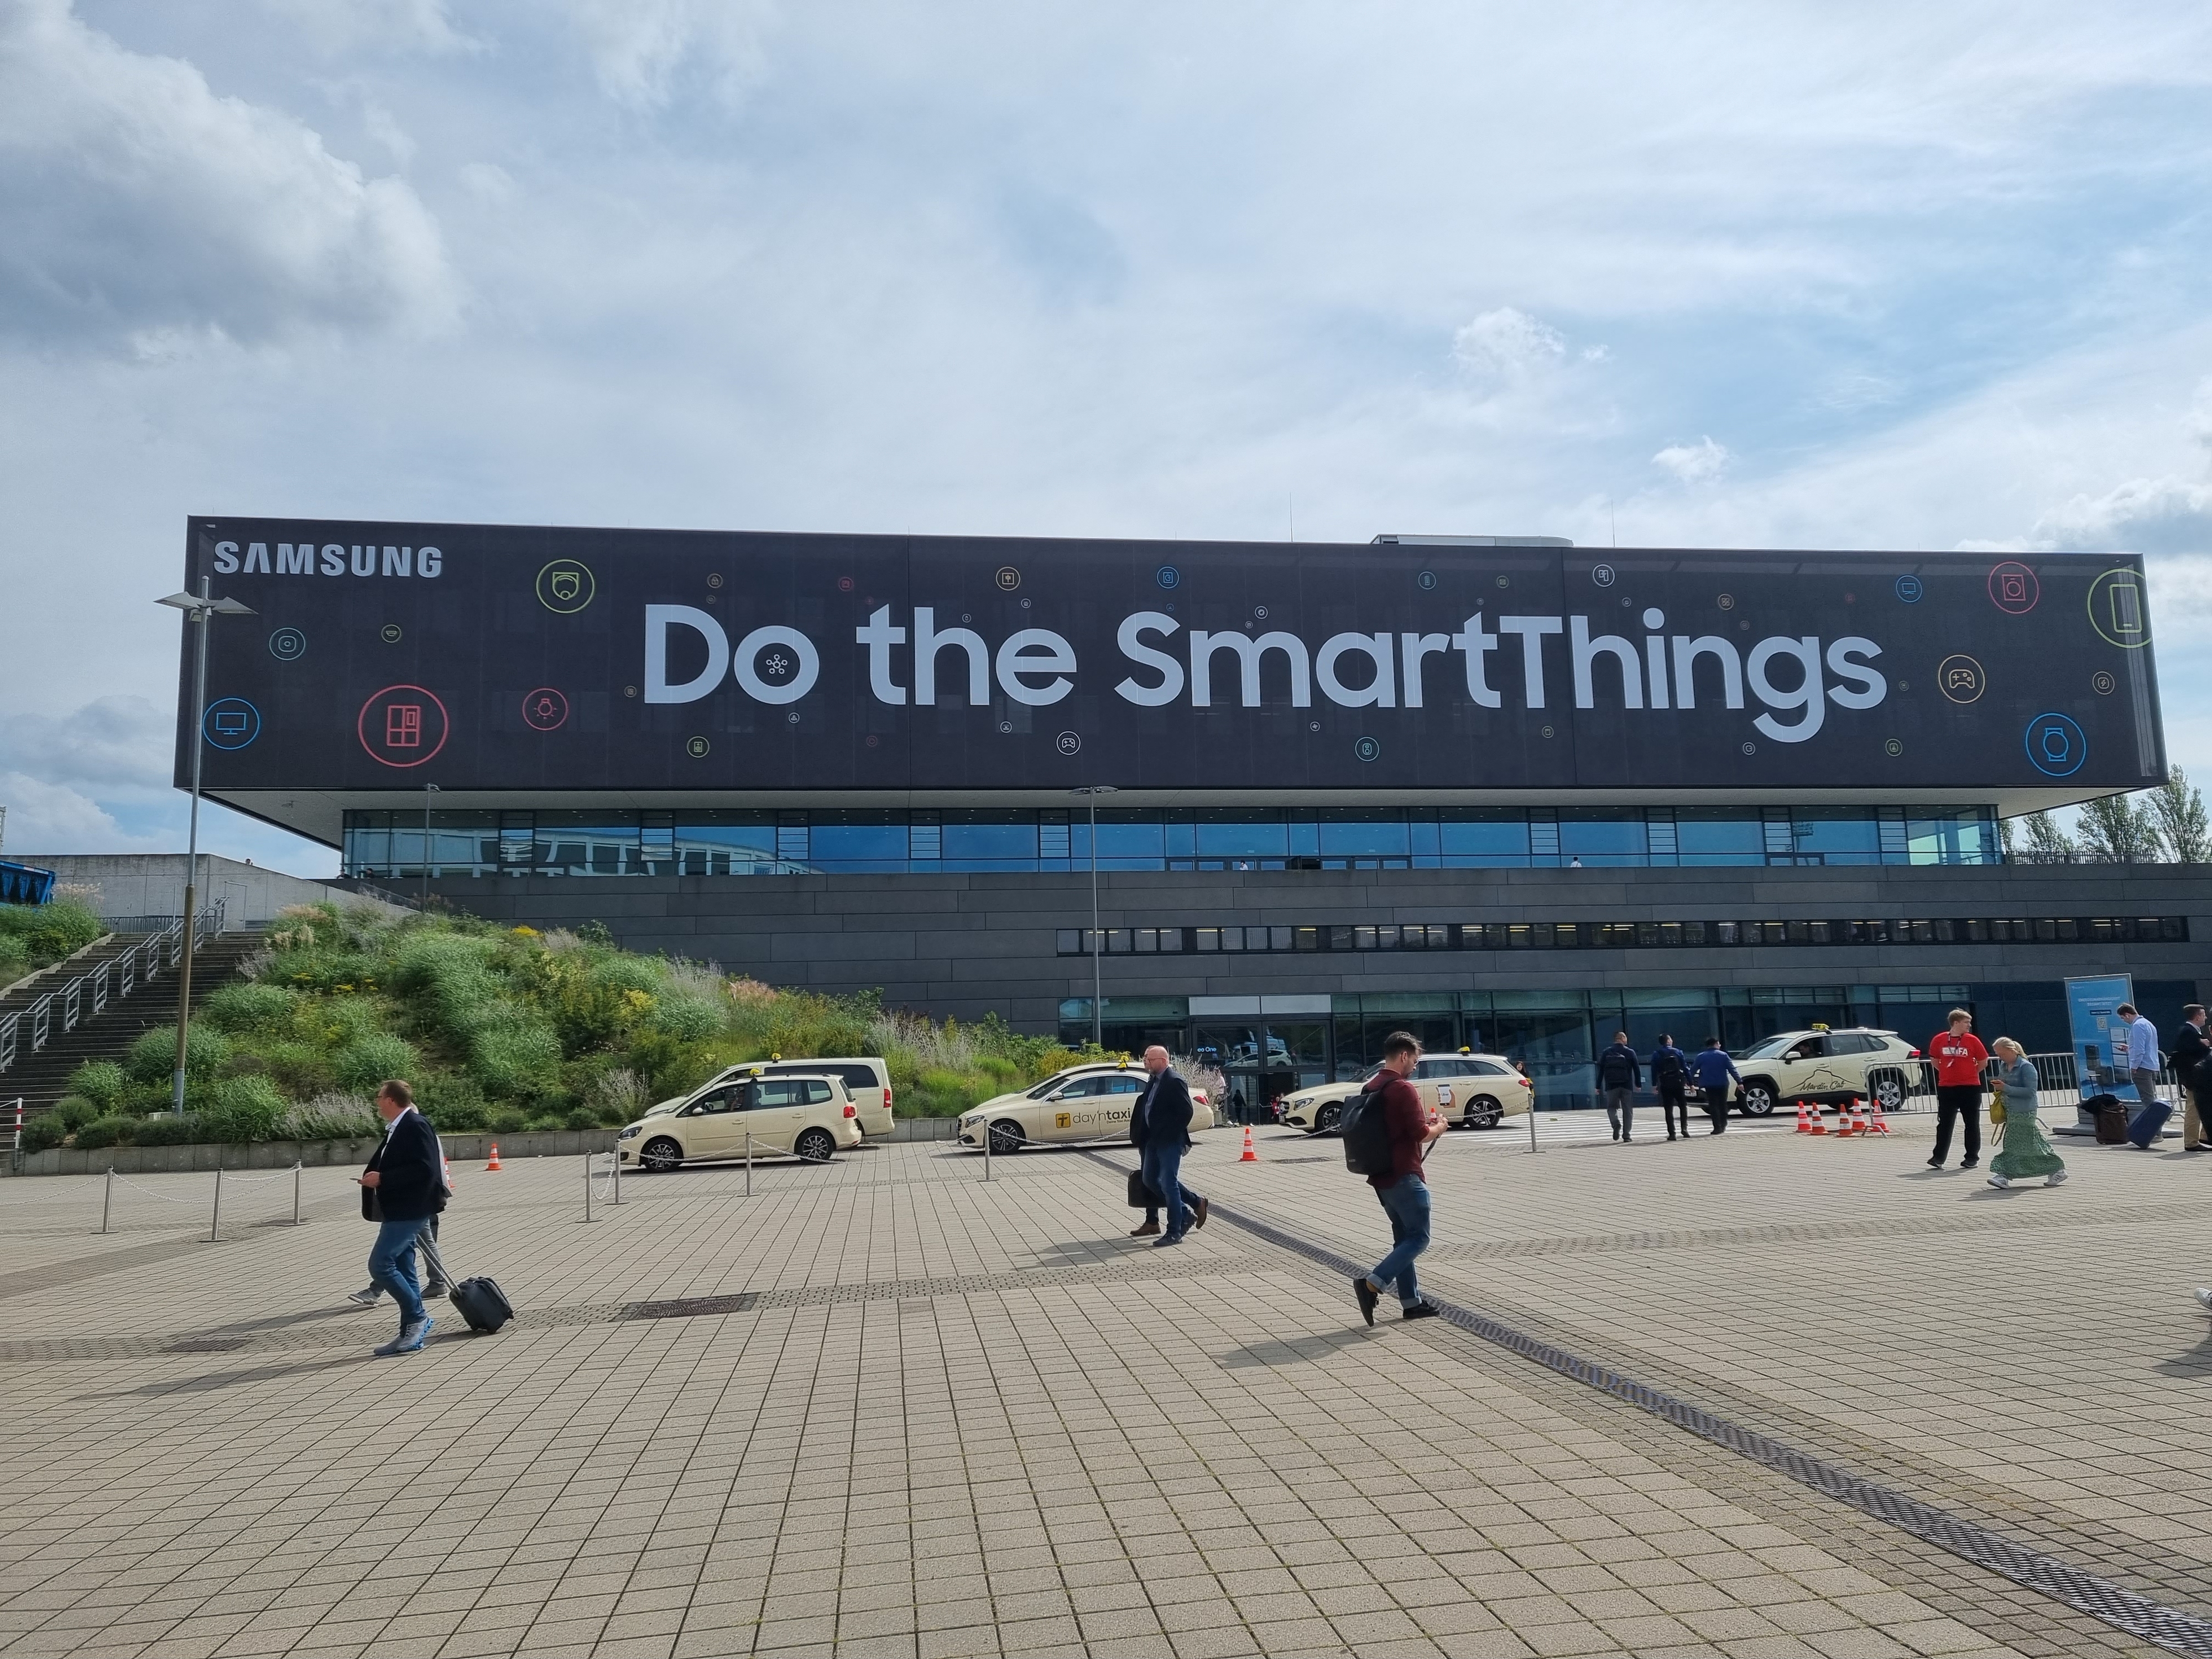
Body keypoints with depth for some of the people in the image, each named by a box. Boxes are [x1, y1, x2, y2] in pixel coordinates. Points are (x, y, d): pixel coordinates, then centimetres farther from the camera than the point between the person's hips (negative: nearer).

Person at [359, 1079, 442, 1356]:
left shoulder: (415, 1126, -15)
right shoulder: (396, 1129, 15)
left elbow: (424, 1170, -24)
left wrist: (382, 1179, -21)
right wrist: (374, 1178, 12)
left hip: (408, 1210, -10)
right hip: (398, 1211, 10)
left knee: (380, 1264, -14)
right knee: (403, 1269, 11)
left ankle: (418, 1315, -2)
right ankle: (412, 1336, 16)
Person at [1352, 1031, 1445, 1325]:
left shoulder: (1371, 1087, 11)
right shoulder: (1403, 1089, -17)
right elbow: (1422, 1135, -19)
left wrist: (1424, 1124, 20)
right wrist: (1439, 1127, 2)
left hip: (1382, 1176, 9)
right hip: (1405, 1176, -9)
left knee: (1404, 1237, 15)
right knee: (1419, 1237, -2)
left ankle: (1411, 1301, 18)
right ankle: (1372, 1283, -14)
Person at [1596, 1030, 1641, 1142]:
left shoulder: (1606, 1053, 2)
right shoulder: (1630, 1052, 0)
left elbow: (1601, 1070, 1)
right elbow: (1637, 1069, 1)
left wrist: (1598, 1087, 5)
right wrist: (1638, 1084, 9)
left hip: (1611, 1086, 0)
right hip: (1627, 1086, 0)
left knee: (1612, 1107, 12)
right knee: (1628, 1110, 8)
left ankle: (1616, 1123, -17)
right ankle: (1627, 1134, 6)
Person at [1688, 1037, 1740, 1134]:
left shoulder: (1701, 1057, 2)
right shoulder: (1723, 1055, 1)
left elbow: (1693, 1070, 4)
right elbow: (1732, 1069, -3)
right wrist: (1739, 1081, -1)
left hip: (1709, 1085, 0)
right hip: (1722, 1084, 0)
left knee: (1713, 1106, 1)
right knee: (1723, 1105, 12)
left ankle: (1717, 1128, -6)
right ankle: (1723, 1126, 16)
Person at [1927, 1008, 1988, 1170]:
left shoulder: (1972, 1040, -3)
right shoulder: (1939, 1040, 0)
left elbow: (1983, 1062, 5)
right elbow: (1934, 1060, 14)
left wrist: (1970, 1073, 7)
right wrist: (1948, 1072, 8)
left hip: (1970, 1088, -1)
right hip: (1946, 1088, 1)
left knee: (1972, 1124, 6)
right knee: (1944, 1124, 1)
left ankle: (1972, 1158, 16)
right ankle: (1938, 1158, 1)